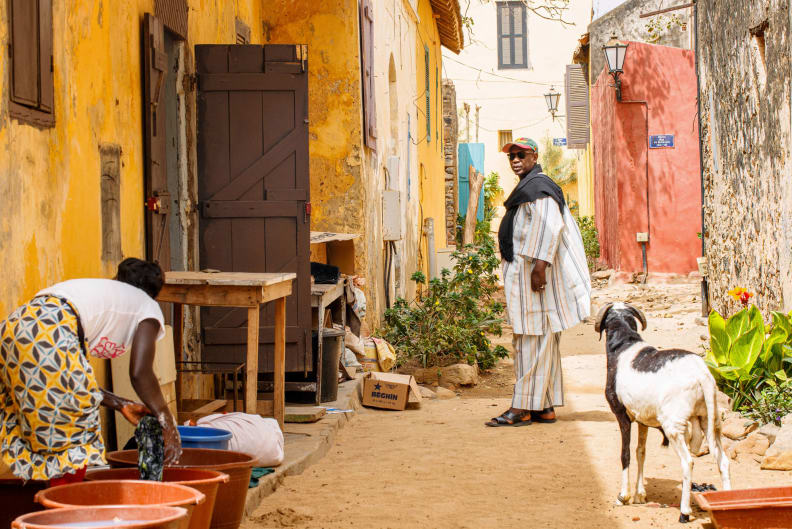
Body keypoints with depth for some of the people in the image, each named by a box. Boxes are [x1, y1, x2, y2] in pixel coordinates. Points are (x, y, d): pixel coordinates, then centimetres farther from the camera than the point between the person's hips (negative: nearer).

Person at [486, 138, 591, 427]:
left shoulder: (536, 187, -12)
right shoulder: (530, 186, 21)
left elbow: (551, 226, -23)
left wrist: (540, 266, -29)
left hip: (533, 270, -11)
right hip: (525, 270, 11)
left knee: (531, 338, -9)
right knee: (544, 341, 10)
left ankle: (522, 409, -9)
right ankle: (546, 407, 13)